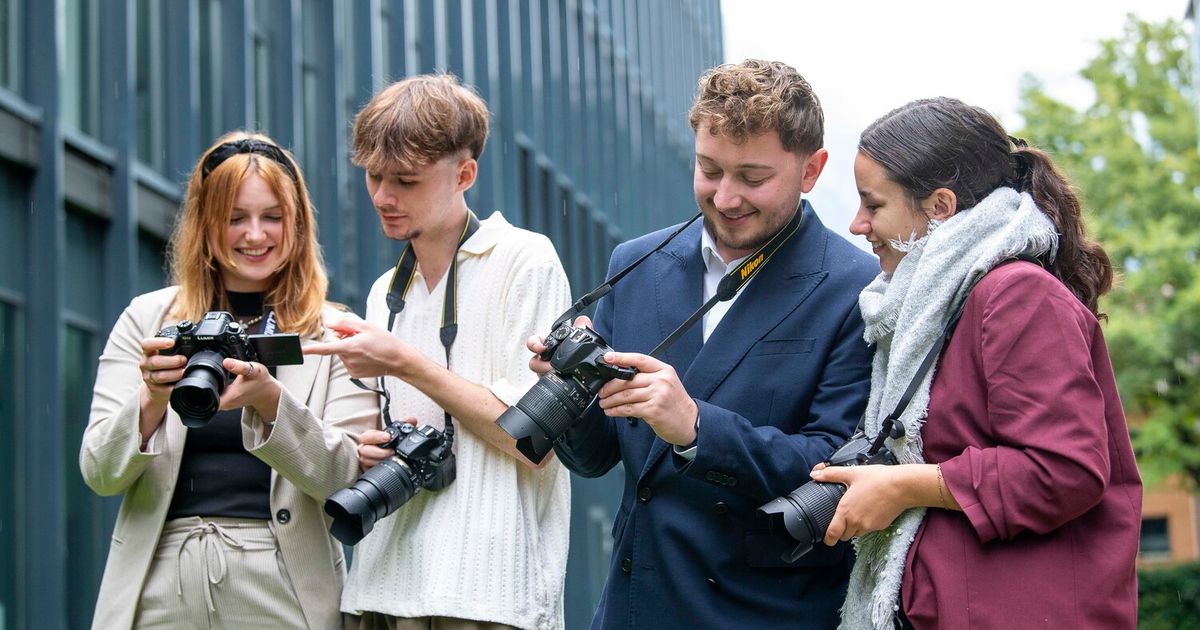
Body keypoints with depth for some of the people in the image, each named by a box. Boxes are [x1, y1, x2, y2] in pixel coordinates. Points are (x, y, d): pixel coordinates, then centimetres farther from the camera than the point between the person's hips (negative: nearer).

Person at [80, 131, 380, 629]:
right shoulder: (147, 320, 6)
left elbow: (345, 477, -6)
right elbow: (100, 474, 2)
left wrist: (270, 399, -21)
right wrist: (153, 400, -17)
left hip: (284, 587, -1)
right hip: (161, 587, 1)